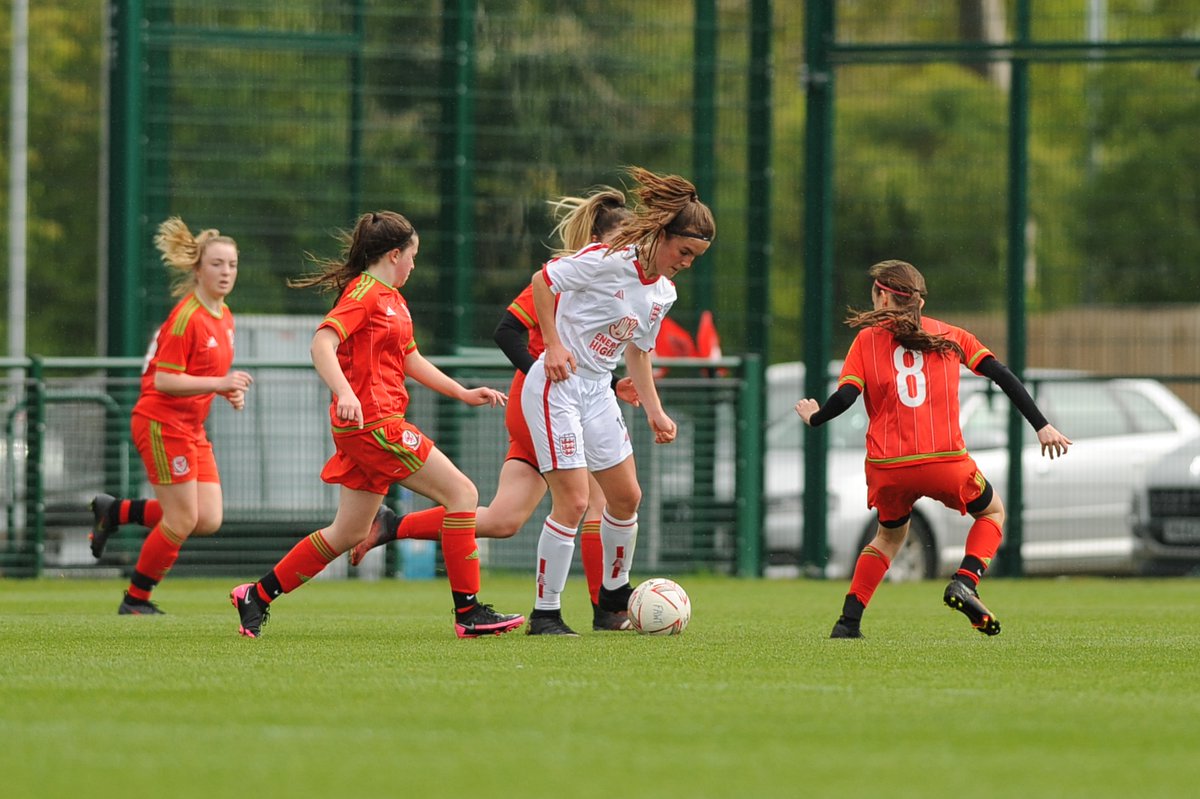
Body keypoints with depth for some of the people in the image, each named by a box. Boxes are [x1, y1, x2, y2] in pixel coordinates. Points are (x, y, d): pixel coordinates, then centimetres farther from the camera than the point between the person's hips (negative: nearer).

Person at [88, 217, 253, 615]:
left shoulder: (224, 316, 10)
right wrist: (220, 383, -28)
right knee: (182, 521, -7)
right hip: (162, 422, -9)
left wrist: (230, 390, 2)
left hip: (191, 429, 9)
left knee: (208, 520, 1)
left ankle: (113, 511, 17)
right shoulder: (186, 317, -17)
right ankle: (135, 601, 10)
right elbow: (164, 380, -21)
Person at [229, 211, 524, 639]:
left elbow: (411, 359, 31)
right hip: (373, 422, -10)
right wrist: (345, 393, -37)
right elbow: (322, 343, -22)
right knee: (461, 493, -10)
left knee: (349, 532, 12)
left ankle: (257, 596, 17)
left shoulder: (392, 299, 21)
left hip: (378, 425, 10)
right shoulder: (364, 293, -9)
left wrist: (463, 393, 24)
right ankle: (468, 612, -10)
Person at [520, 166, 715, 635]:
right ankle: (545, 613, -4)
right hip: (556, 386, -8)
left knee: (626, 495, 10)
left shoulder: (664, 293, 7)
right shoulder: (610, 261, -18)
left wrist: (654, 411, 14)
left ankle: (614, 595, 31)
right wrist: (553, 344, -19)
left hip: (597, 392, 8)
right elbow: (542, 280, -13)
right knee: (572, 501, -12)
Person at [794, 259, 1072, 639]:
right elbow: (1003, 376, 6)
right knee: (992, 512, 25)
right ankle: (964, 583, -1)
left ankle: (849, 621, 17)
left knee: (889, 534, 28)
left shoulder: (867, 340, 8)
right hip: (945, 462, -1)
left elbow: (844, 397, -2)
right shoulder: (950, 336, 12)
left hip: (887, 468, 1)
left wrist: (814, 418, 18)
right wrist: (1042, 426, 8)